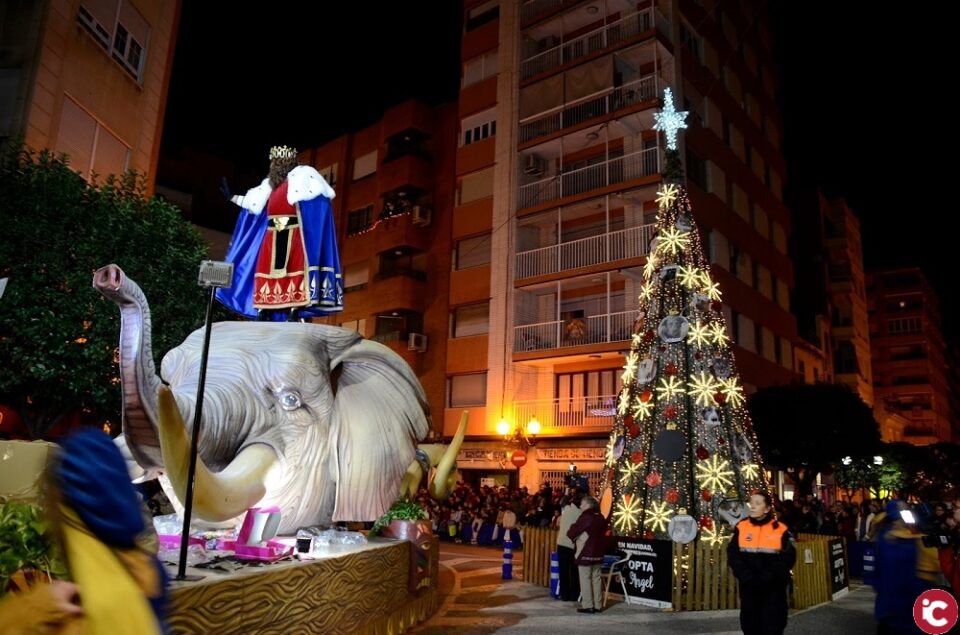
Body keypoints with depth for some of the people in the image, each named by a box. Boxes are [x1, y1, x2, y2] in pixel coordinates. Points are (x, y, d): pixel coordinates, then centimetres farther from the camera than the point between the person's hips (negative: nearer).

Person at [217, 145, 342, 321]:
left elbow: (321, 194, -7)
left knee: (293, 267, -13)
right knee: (267, 268, 2)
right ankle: (263, 312, 4)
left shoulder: (301, 174, 3)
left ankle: (294, 312, -15)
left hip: (293, 233, -7)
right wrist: (231, 196, 33)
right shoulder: (270, 183, 23)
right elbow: (252, 203, 28)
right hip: (273, 235, 7)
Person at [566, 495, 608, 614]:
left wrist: (573, 536, 10)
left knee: (585, 580, -1)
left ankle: (587, 606, 0)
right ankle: (597, 605, 13)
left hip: (585, 553, -7)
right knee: (596, 579, 10)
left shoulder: (585, 517, -13)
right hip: (598, 552, 7)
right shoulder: (600, 517, 9)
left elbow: (571, 533, -11)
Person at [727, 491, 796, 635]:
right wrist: (747, 578, -15)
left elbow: (788, 558, -9)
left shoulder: (781, 529, -4)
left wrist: (765, 578, -17)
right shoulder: (741, 527, 2)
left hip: (773, 588, -2)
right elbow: (733, 555, -2)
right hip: (748, 587, 2)